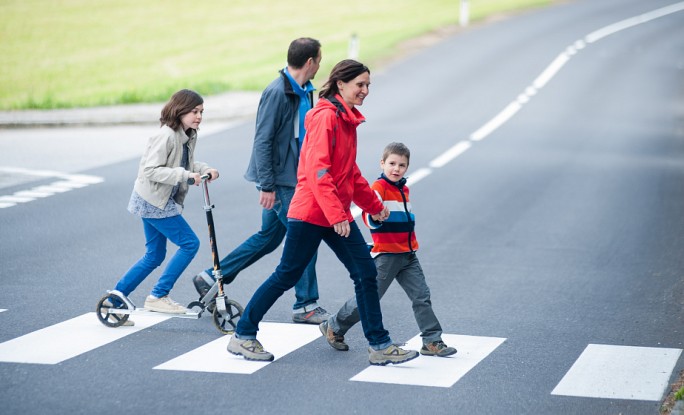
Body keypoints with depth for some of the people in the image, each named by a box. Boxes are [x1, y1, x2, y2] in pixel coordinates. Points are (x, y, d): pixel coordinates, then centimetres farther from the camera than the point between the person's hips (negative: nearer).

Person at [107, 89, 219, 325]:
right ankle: (157, 297, -1)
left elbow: (186, 165, 18)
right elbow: (150, 170, -25)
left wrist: (204, 169, -2)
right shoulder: (166, 136, -22)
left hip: (159, 202, 10)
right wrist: (184, 175, -30)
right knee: (190, 243, -9)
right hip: (154, 201, -10)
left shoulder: (189, 136, 5)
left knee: (154, 257, 14)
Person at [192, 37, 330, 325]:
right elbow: (262, 141, -20)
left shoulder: (304, 92, 10)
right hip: (279, 181, -9)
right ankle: (306, 306, 8)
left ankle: (211, 278, 24)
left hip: (292, 177, 9)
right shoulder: (277, 93, -18)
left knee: (269, 237, 16)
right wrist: (267, 186, -21)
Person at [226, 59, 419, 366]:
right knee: (287, 276, 0)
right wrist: (336, 215, -27)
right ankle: (242, 336, 13)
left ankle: (380, 346, 6)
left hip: (338, 215, 9)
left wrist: (374, 205, 29)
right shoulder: (325, 116, -15)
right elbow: (318, 170, -23)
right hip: (311, 213, -9)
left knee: (366, 273, 2)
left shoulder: (347, 119, 14)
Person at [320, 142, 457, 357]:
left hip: (407, 255, 7)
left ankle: (432, 342, 2)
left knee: (422, 296, -1)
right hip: (386, 254, -7)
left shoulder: (404, 189, 13)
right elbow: (371, 220, -22)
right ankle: (333, 328, 17)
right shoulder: (379, 188, -12)